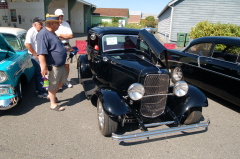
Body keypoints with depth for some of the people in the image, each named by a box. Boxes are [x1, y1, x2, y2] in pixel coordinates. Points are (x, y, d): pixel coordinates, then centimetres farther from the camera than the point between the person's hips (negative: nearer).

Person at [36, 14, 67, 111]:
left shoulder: (52, 33, 13)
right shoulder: (43, 34, -20)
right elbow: (41, 53, -27)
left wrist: (67, 49, 29)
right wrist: (43, 67, -31)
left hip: (60, 65, 10)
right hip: (52, 66, -10)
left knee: (62, 81, 21)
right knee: (53, 85, 4)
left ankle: (51, 95, 40)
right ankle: (53, 104, 19)